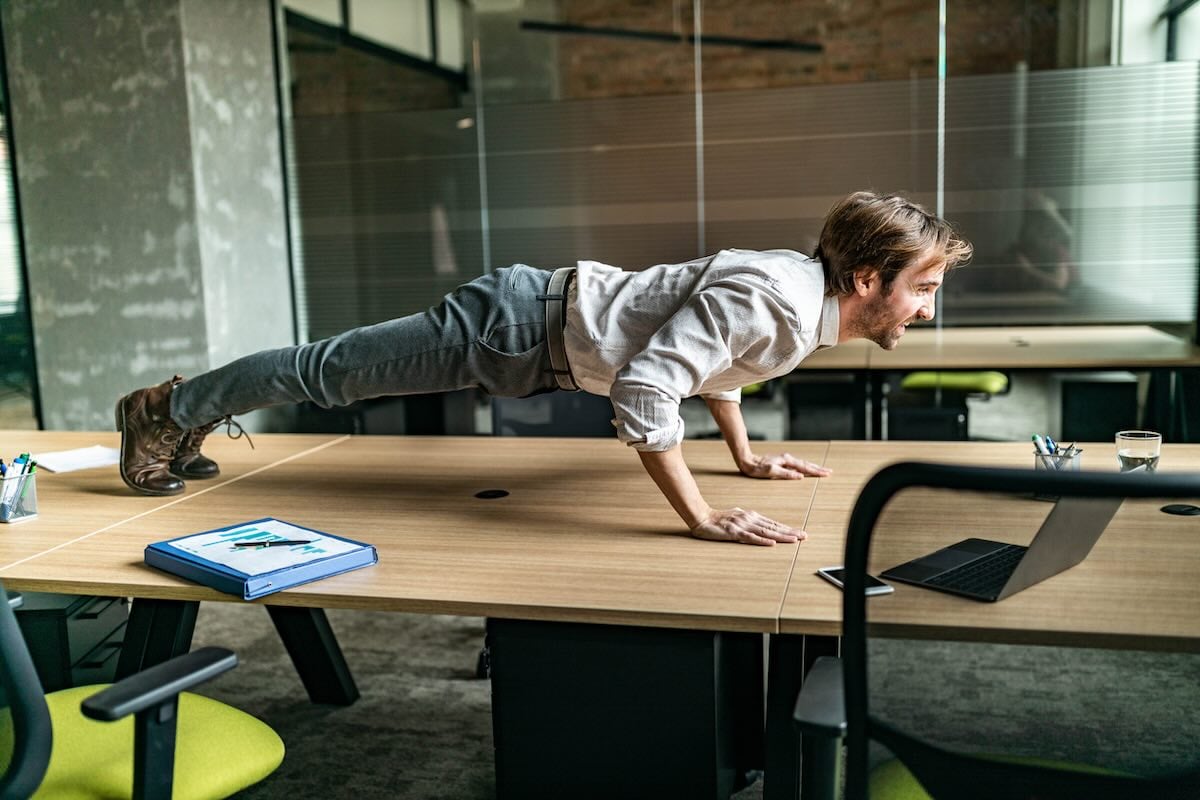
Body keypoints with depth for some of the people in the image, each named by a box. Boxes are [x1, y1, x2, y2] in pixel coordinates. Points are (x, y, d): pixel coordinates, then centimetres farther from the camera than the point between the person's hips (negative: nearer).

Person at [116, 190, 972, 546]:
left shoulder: (801, 281, 3)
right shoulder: (771, 298, -27)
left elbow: (711, 348, 21)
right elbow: (645, 387, -35)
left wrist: (745, 454, 22)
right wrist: (702, 516, -30)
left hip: (545, 320, 8)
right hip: (519, 328, -8)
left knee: (340, 372, 19)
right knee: (332, 371, 7)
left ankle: (191, 416, 37)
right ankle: (166, 410, 27)